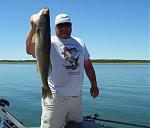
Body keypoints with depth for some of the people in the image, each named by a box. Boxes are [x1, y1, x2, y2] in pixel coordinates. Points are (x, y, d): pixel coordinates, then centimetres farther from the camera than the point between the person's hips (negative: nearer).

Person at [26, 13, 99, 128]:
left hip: (77, 97, 6)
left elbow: (88, 65, 17)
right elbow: (30, 50, -25)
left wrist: (94, 85, 15)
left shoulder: (80, 42, 12)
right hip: (55, 97, -5)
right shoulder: (50, 42, -6)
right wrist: (34, 29, -38)